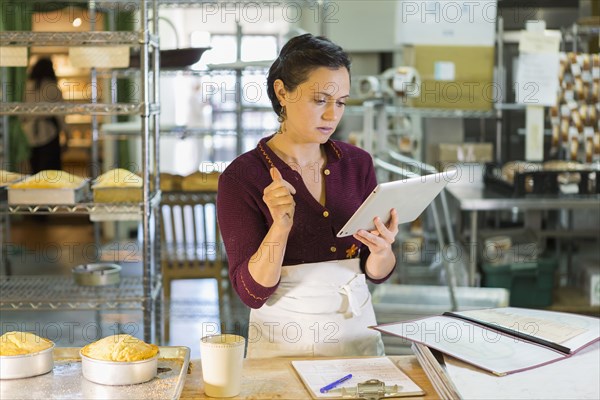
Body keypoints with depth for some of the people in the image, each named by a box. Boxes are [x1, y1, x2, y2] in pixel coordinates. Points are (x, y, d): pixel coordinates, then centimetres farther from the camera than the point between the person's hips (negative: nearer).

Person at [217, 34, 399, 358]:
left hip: (358, 332, 4)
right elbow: (252, 291, -12)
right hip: (284, 343, -3)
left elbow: (377, 272, 8)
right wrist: (281, 225, -26)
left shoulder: (357, 163, 3)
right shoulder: (242, 176, -9)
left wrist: (382, 250, -14)